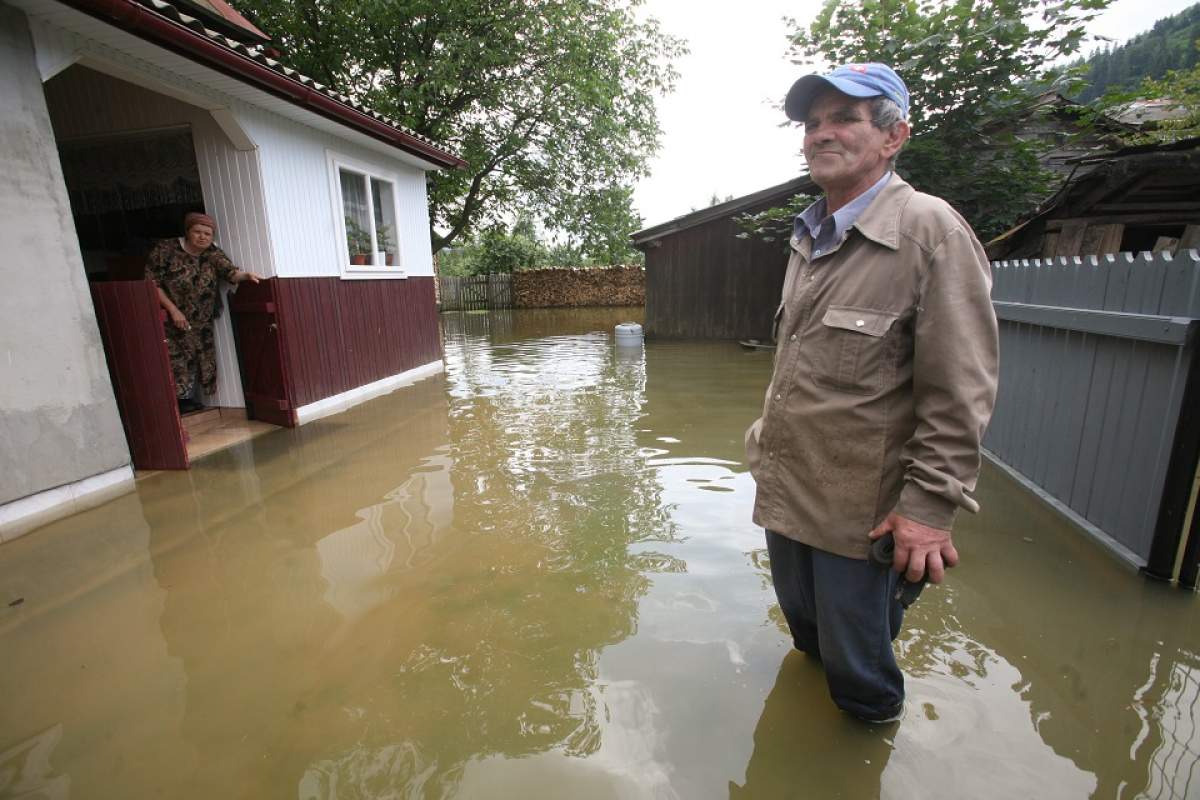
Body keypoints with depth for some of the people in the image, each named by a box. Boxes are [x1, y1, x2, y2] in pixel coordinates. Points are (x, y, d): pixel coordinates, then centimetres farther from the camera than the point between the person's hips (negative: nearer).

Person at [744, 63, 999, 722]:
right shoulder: (809, 238, 11)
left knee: (856, 665, 13)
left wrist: (930, 506, -19)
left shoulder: (931, 231, -14)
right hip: (783, 490, 8)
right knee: (807, 632, 28)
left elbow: (960, 392, -17)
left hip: (857, 507, -7)